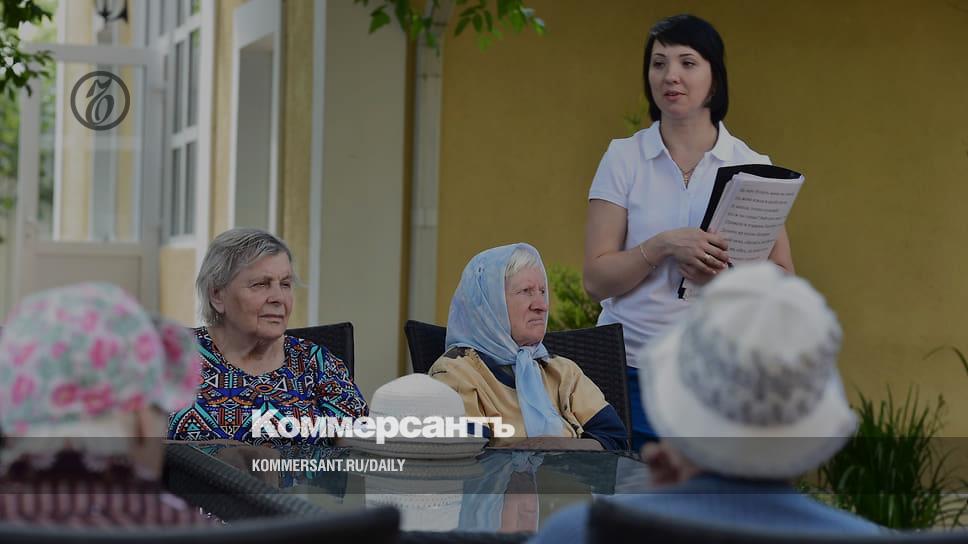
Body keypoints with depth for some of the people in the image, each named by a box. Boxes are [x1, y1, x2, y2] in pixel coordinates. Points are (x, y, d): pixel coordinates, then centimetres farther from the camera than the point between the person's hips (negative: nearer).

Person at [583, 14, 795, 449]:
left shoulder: (751, 166, 4)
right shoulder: (623, 158, 2)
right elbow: (596, 280, -3)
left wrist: (726, 273, -16)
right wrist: (663, 245, -19)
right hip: (631, 369, 0)